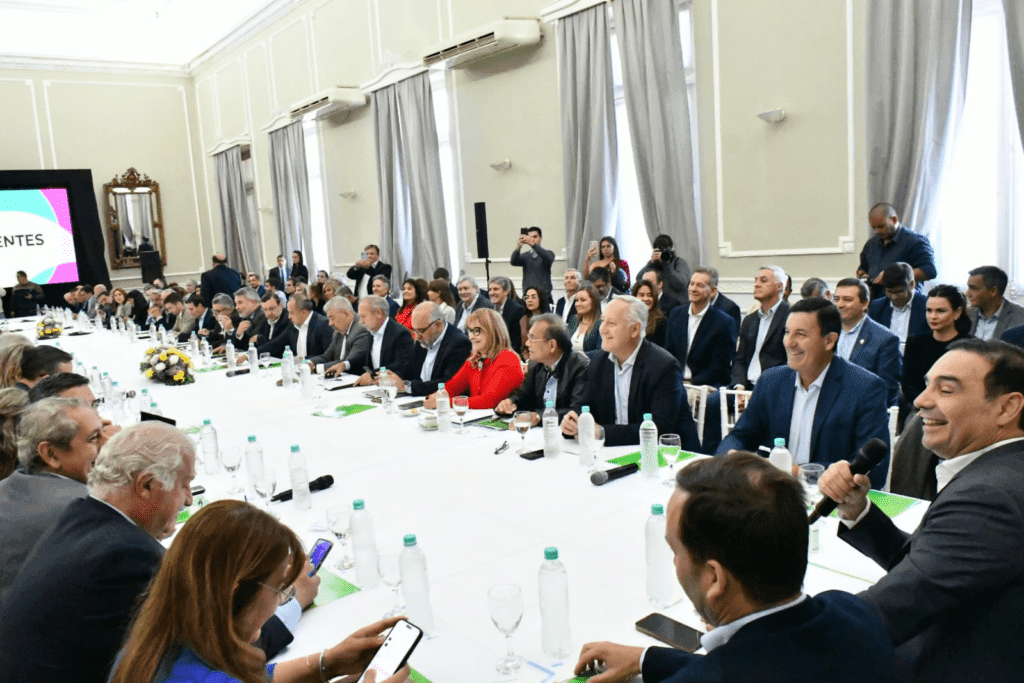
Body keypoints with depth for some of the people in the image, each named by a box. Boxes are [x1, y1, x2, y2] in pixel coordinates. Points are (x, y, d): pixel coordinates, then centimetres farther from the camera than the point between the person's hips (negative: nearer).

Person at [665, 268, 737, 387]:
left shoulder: (724, 322, -6)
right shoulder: (676, 314, 10)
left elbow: (720, 367, -7)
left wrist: (691, 384, -15)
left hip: (707, 385, -5)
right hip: (676, 383, 5)